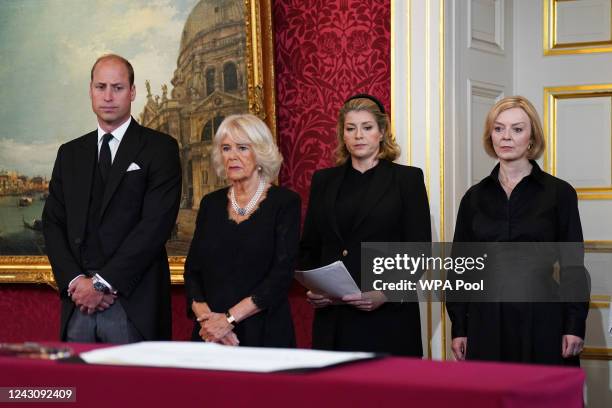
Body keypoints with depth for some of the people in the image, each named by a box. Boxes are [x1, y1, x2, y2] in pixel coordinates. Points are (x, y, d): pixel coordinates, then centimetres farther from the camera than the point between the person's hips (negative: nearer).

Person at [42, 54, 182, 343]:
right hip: (78, 305, 4)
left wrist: (103, 283, -12)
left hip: (133, 304, -4)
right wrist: (75, 281, -7)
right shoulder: (70, 153, 17)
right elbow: (52, 223, 10)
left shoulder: (160, 148, 1)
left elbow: (155, 225, -9)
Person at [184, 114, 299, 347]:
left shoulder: (284, 202, -4)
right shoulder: (210, 203, 9)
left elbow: (282, 274, -12)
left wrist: (230, 318, -17)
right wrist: (204, 315, -13)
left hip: (264, 334, -3)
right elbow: (192, 269, 6)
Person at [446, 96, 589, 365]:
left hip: (541, 321, -2)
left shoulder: (559, 193, 2)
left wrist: (575, 327, -6)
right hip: (486, 322, 2)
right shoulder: (475, 197, 9)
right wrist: (458, 329, 4)